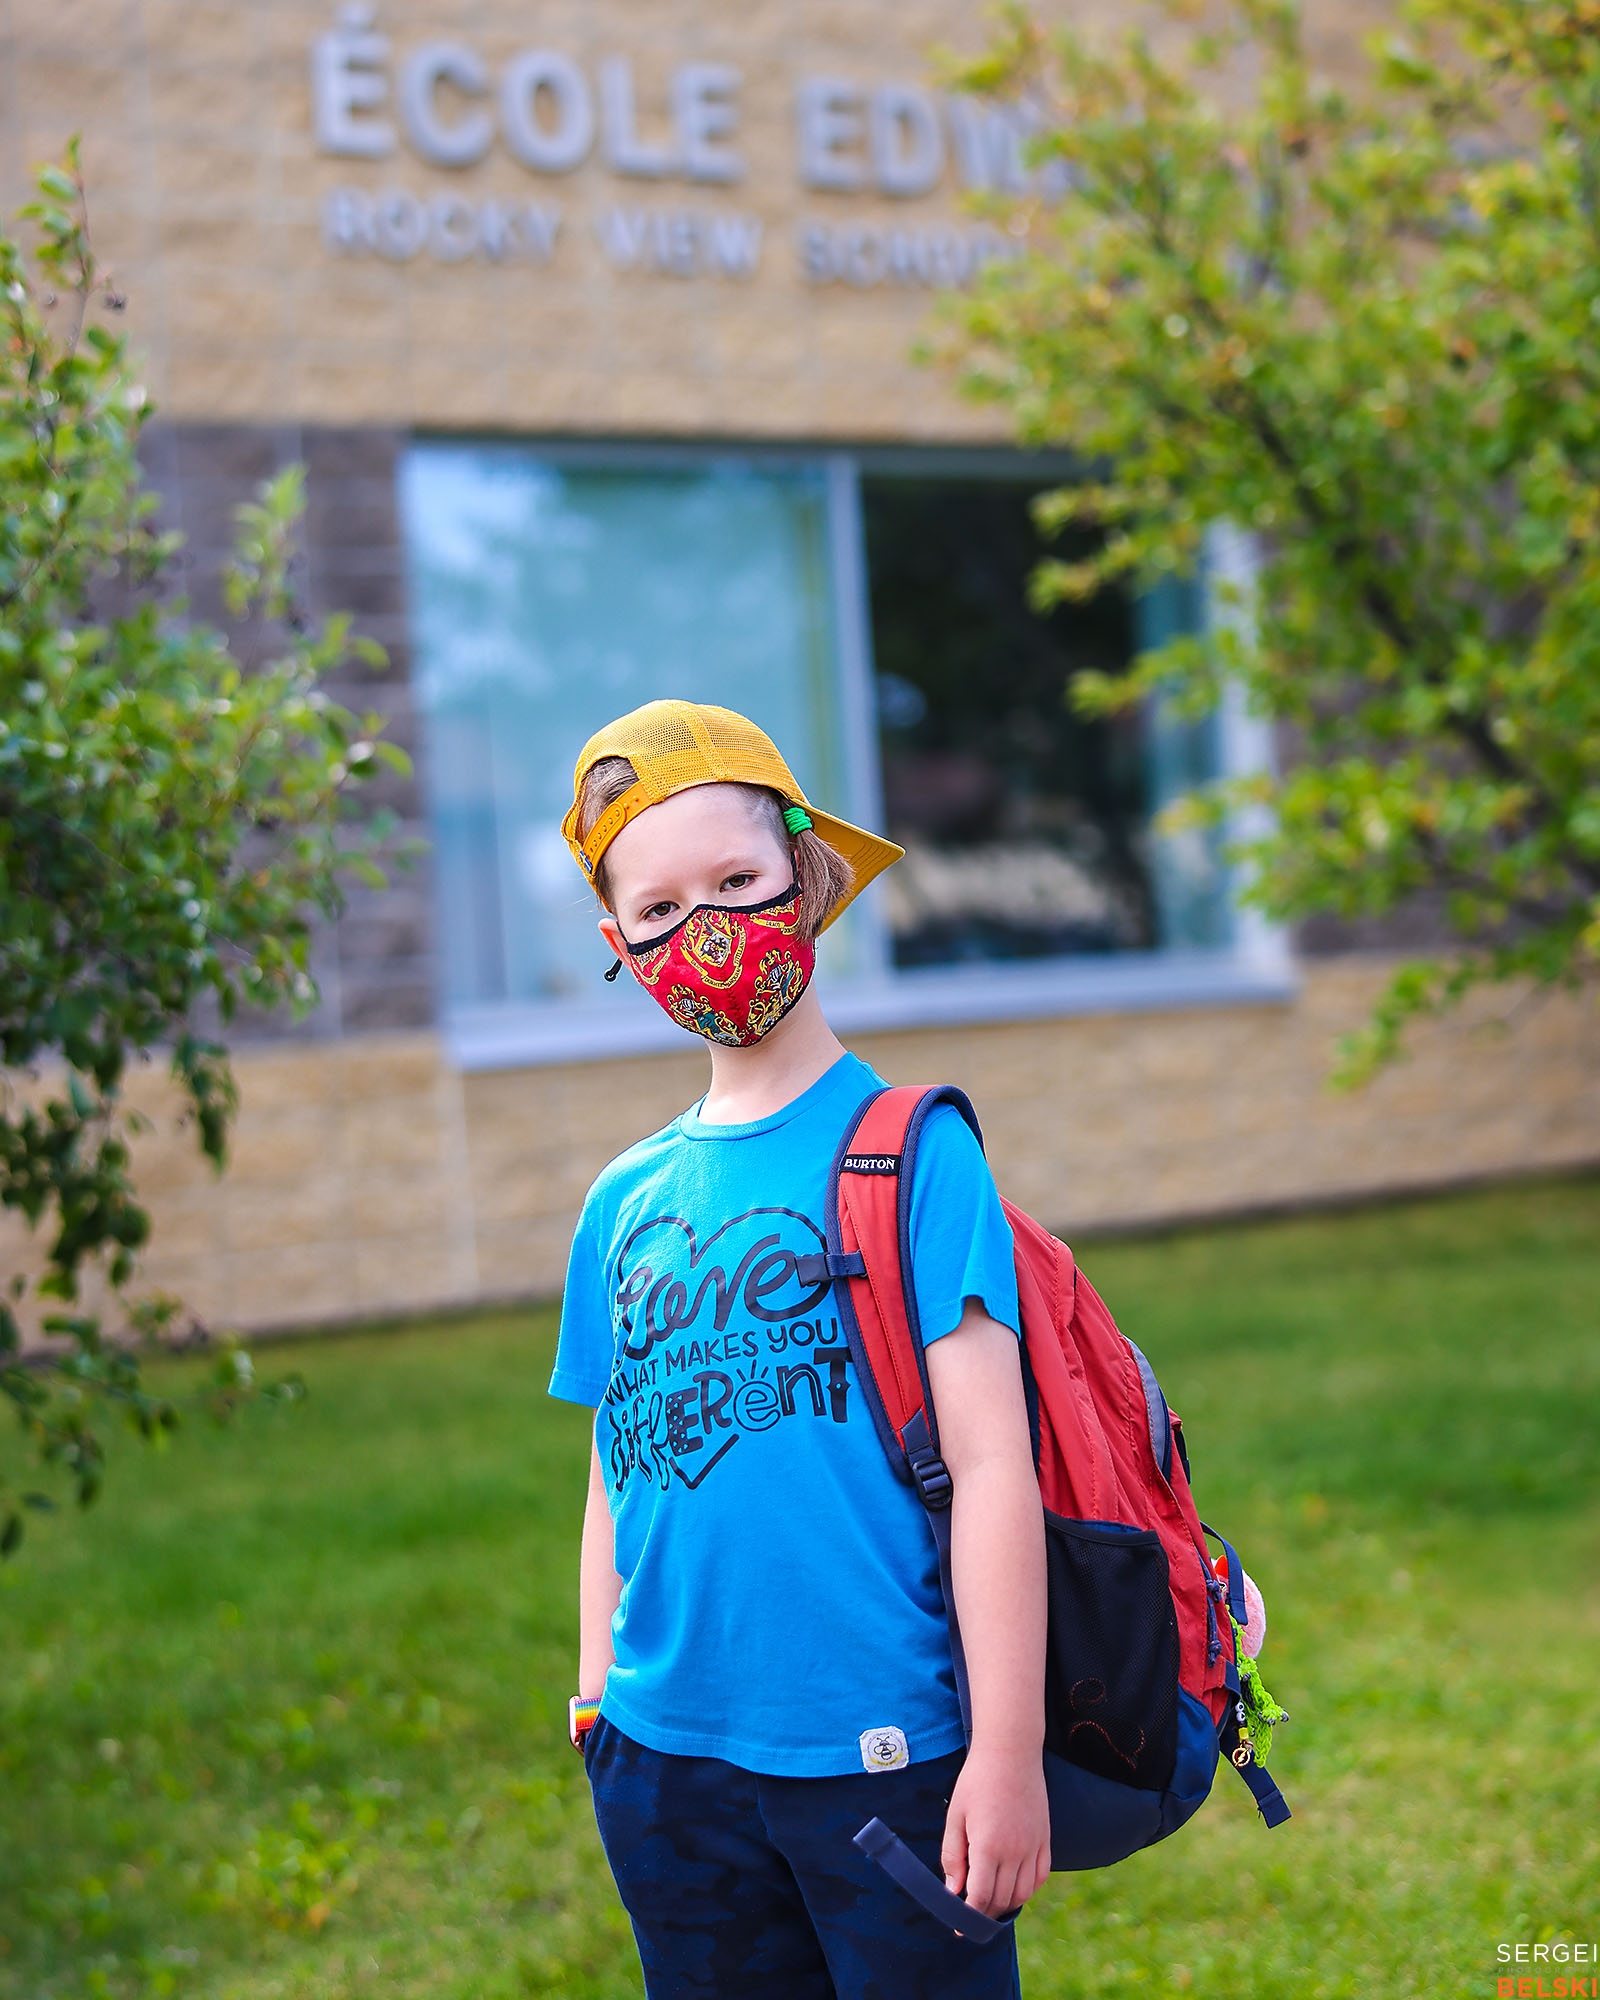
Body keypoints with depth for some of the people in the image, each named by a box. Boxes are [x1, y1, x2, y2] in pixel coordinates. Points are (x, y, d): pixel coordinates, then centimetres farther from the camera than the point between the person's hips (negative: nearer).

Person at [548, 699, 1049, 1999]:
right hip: (670, 1766, 4)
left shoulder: (910, 1148, -6)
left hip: (881, 1754, -4)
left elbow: (990, 1463, -10)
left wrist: (1009, 1749, -13)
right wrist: (599, 1714, 14)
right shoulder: (624, 1201, 7)